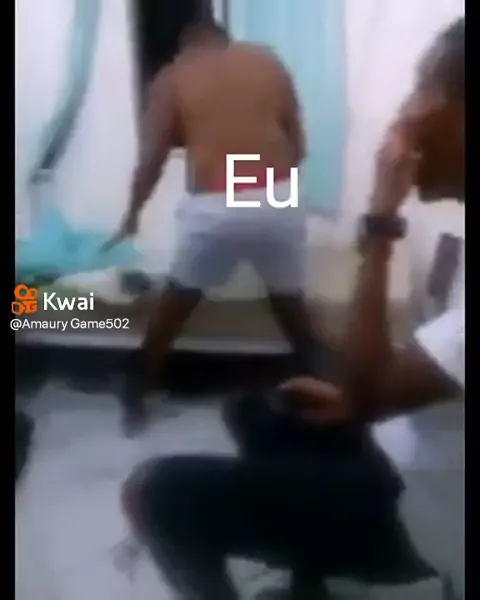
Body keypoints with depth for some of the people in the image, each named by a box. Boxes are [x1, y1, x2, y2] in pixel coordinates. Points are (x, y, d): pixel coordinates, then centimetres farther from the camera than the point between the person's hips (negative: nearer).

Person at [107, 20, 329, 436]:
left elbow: (152, 160, 8)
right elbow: (299, 147, 16)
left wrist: (132, 216, 23)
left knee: (176, 304, 20)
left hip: (212, 208, -1)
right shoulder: (268, 62, 17)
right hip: (278, 200, 2)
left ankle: (135, 400, 33)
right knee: (291, 305, 23)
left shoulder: (172, 78, 11)